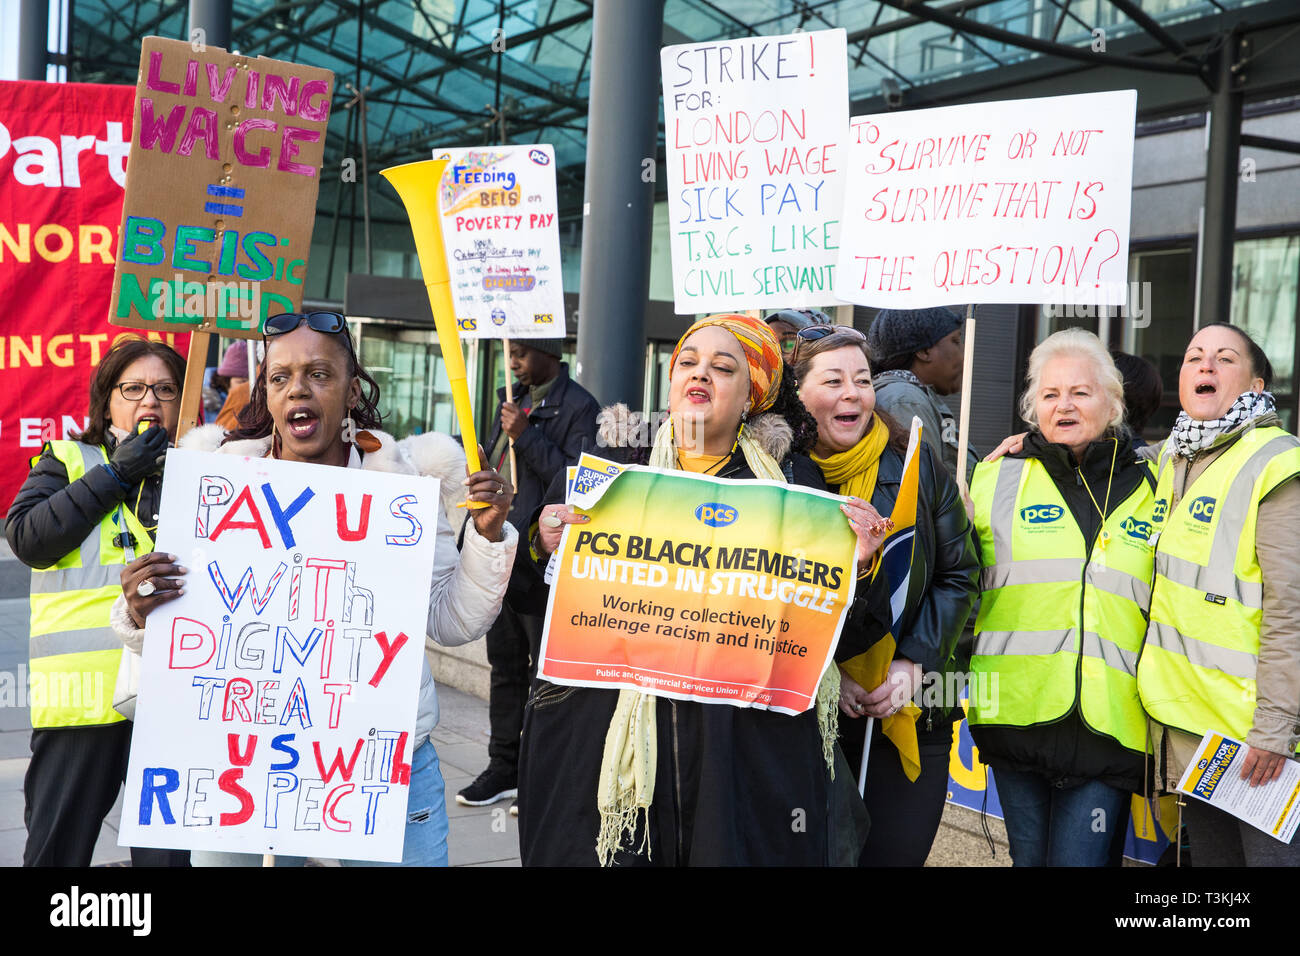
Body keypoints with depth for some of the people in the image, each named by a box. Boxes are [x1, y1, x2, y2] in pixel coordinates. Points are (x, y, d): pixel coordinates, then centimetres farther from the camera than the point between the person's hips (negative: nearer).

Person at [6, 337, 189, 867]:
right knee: (56, 845, 5)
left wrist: (165, 489, -8)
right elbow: (26, 538, -3)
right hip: (83, 685, -1)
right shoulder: (67, 460, 13)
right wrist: (116, 473, -5)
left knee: (170, 849, 5)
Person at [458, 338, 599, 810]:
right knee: (505, 664, 14)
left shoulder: (578, 407, -9)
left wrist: (527, 436, -20)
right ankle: (504, 767, 24)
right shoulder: (513, 398, 16)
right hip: (499, 553, 8)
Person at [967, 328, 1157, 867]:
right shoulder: (998, 477, 7)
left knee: (1079, 860, -4)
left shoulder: (1148, 489, 10)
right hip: (1021, 714, 0)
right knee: (1028, 857, 10)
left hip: (1108, 722, 0)